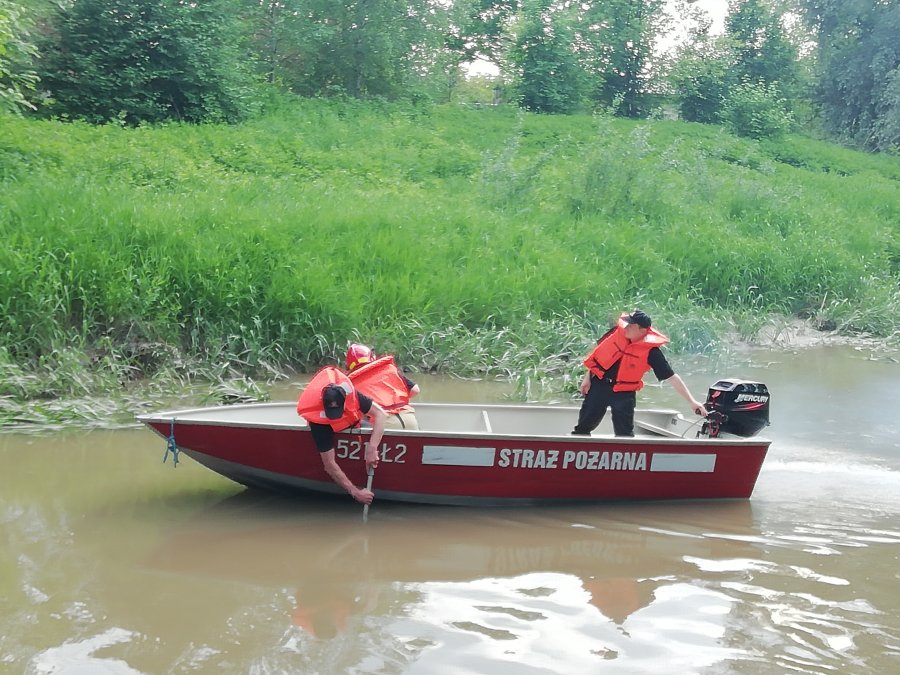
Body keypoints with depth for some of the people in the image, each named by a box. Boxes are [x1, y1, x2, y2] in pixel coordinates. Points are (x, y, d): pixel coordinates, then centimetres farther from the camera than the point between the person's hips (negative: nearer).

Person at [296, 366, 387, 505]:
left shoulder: (349, 393, -45)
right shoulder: (319, 422, -48)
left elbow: (381, 414, -41)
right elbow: (329, 465, -47)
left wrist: (371, 449, -54)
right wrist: (355, 492, -51)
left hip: (351, 419, 2)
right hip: (325, 427, -2)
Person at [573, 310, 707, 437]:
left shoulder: (651, 351, -19)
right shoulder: (618, 331, -10)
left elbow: (671, 377, -17)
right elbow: (598, 351, 5)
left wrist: (691, 401, -20)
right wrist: (587, 378, 6)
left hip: (624, 393, -2)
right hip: (598, 384, 3)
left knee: (625, 433, -2)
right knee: (584, 426, 11)